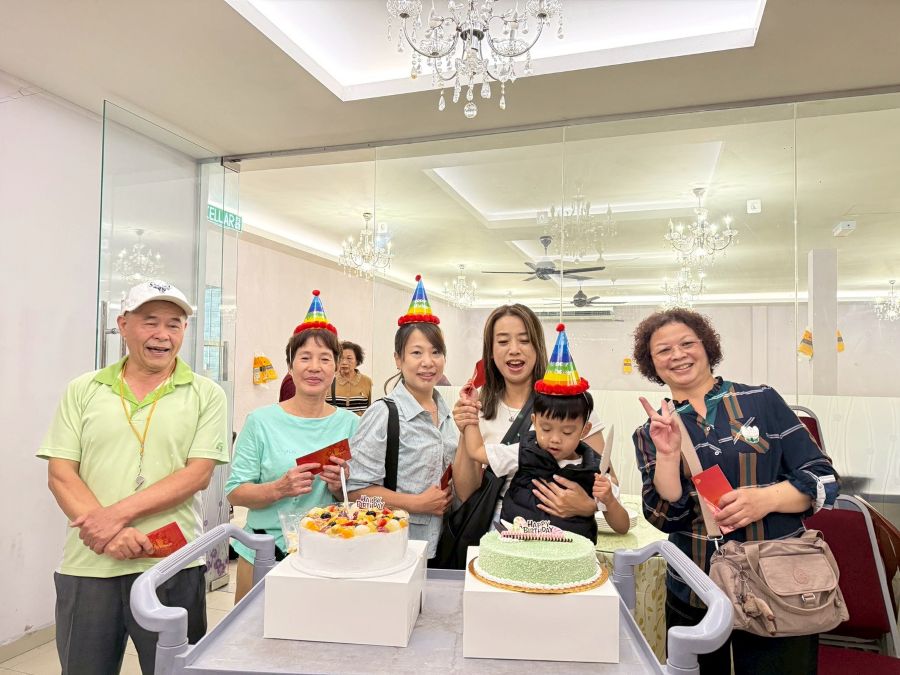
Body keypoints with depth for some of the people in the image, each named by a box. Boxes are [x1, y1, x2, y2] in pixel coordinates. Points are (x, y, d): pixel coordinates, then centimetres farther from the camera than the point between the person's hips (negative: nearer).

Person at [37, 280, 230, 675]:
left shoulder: (206, 395, 0)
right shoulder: (83, 391, 6)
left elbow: (198, 474, -8)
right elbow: (61, 475, 0)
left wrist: (119, 513, -16)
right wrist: (109, 535, -14)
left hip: (171, 565, -1)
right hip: (87, 565, 2)